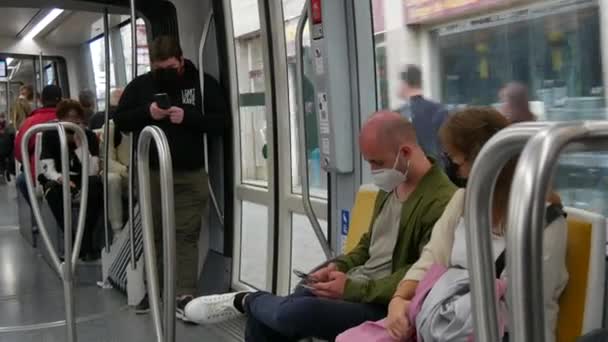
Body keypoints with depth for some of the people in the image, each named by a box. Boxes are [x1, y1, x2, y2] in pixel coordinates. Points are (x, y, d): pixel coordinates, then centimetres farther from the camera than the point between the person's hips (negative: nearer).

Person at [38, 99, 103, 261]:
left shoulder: (90, 136, -7)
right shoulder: (49, 135, -7)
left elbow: (92, 171, -18)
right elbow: (47, 169, -15)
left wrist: (80, 143, -26)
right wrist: (61, 178, -37)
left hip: (83, 182, 1)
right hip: (58, 181, -1)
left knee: (96, 183, -33)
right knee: (53, 188, -36)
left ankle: (86, 241, -31)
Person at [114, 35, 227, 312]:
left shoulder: (204, 83, 2)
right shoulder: (140, 85, 9)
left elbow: (221, 121, -4)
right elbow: (120, 120, 7)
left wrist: (188, 117, -18)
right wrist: (146, 113, -11)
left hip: (190, 175, -2)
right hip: (151, 173, 3)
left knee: (186, 236, -4)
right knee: (153, 234, 8)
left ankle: (185, 296, -4)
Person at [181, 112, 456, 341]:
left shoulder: (441, 202, -18)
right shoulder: (390, 187, 14)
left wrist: (353, 289, -22)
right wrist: (339, 266, 4)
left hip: (382, 305, -9)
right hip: (353, 285, 9)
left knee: (297, 312, -31)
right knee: (262, 319, -7)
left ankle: (245, 301, 2)